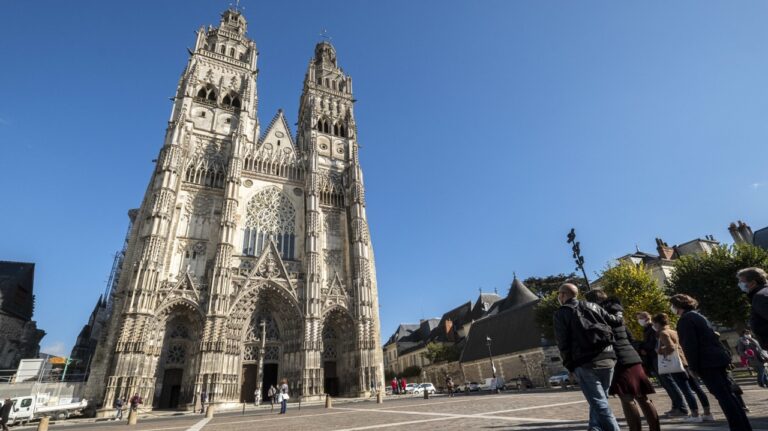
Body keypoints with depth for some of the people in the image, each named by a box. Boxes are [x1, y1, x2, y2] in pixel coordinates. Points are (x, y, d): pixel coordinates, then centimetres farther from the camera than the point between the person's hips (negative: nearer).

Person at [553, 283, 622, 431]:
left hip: (585, 363, -6)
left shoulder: (561, 312, 0)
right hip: (607, 359, 6)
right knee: (599, 399, 19)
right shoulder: (593, 306, 14)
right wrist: (619, 315, 42)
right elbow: (615, 321, 19)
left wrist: (569, 364, 5)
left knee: (599, 404, -3)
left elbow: (562, 342, -5)